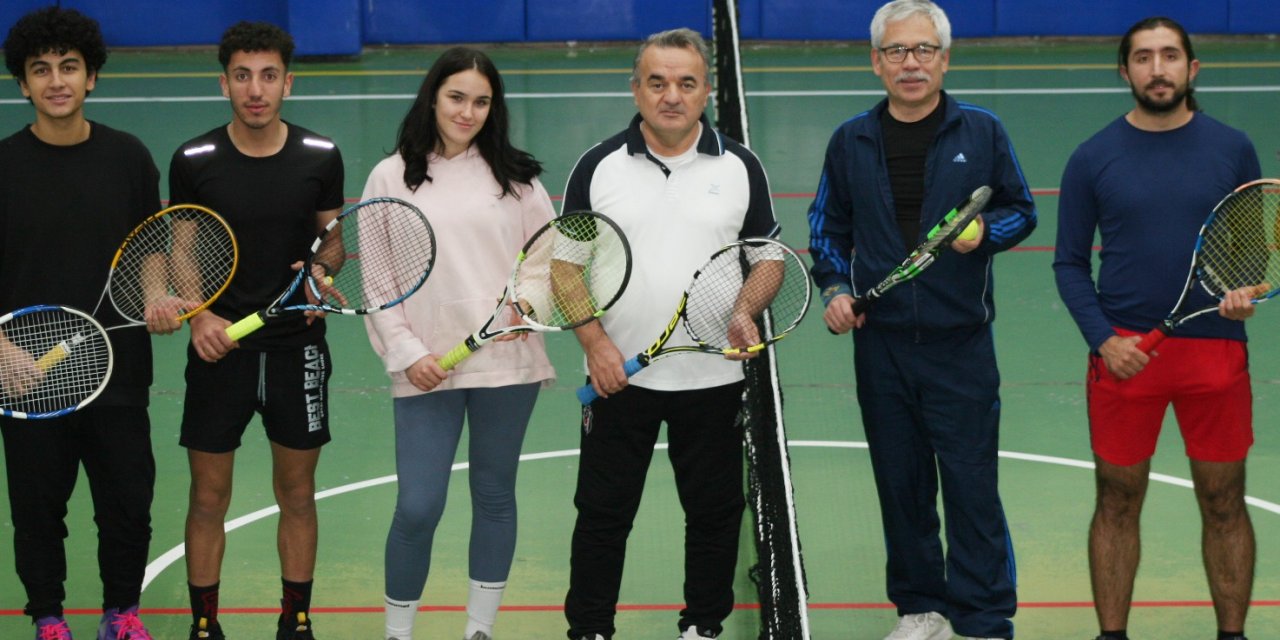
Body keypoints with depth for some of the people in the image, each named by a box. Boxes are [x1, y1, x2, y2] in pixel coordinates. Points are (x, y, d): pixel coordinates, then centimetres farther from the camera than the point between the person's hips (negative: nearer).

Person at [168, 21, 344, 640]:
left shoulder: (320, 157, -4)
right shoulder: (193, 161, -6)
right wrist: (198, 314, -11)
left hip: (298, 348, 1)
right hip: (220, 349, -1)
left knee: (297, 494, 11)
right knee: (208, 498, 5)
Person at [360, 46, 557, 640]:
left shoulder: (515, 176, 5)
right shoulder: (390, 178, 3)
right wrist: (406, 352, -6)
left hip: (507, 363, 2)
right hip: (426, 371, -1)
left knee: (494, 496, 11)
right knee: (417, 508, -5)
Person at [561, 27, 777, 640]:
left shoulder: (740, 167, 2)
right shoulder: (598, 166, -1)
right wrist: (593, 339, -11)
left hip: (713, 378, 1)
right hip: (618, 375, -1)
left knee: (714, 513, 9)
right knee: (603, 513, 5)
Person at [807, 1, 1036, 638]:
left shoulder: (981, 131, 1)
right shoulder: (850, 142, 7)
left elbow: (1021, 211, 7)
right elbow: (828, 228, 16)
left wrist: (984, 231, -14)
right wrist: (835, 287, 0)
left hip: (960, 345, -3)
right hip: (880, 345, 3)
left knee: (971, 485, -4)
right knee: (900, 484, 10)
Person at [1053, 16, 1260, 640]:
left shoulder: (1232, 149, 3)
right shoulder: (1093, 159, 0)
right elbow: (1070, 263, 3)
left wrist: (1248, 290, -10)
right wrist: (1102, 339, -10)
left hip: (1215, 349, 1)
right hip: (1125, 352, 0)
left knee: (1224, 503, 7)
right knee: (1117, 503, 7)